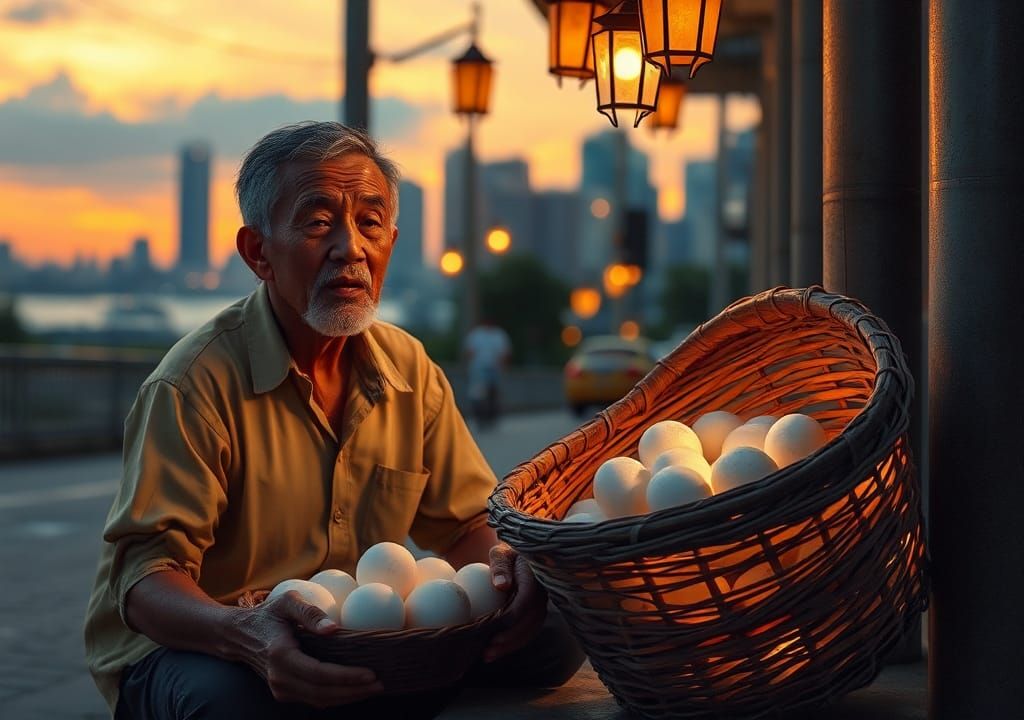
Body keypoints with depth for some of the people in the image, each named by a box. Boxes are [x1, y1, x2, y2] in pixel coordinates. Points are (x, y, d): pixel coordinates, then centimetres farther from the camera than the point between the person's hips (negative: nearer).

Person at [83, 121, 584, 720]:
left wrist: (507, 559, -18)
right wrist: (247, 635, -43)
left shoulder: (411, 371, 3)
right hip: (192, 648, -6)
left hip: (358, 643, 6)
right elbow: (145, 572, -21)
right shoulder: (196, 383, -17)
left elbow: (465, 523, 8)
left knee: (551, 636, -10)